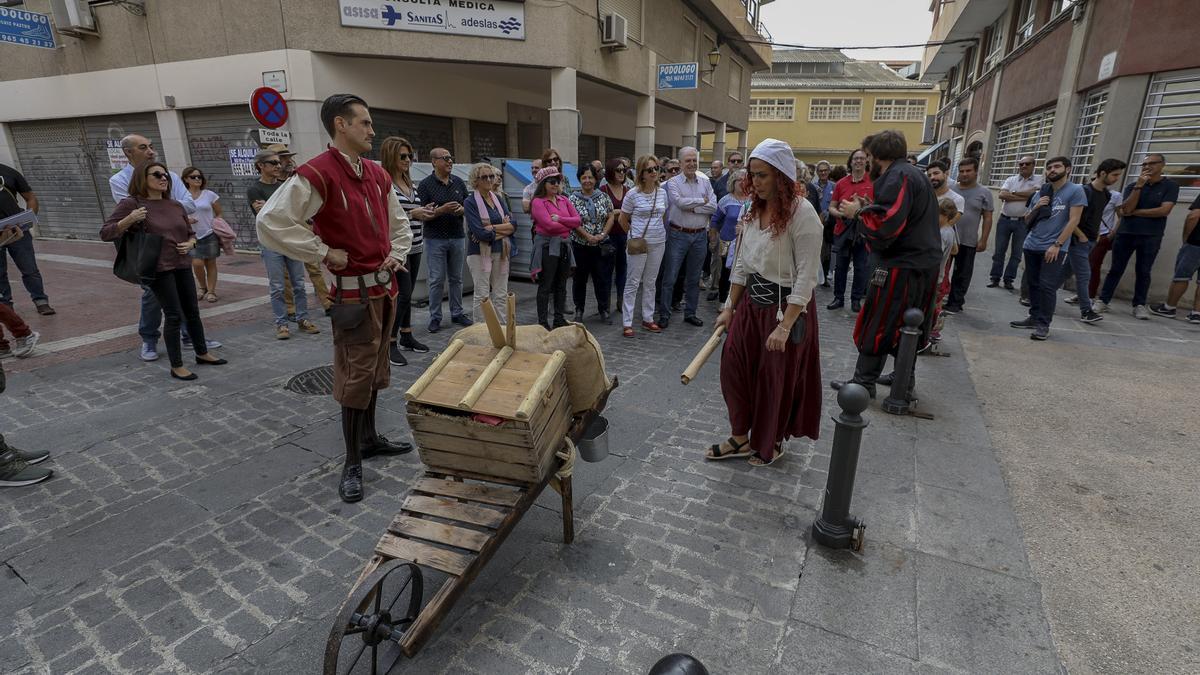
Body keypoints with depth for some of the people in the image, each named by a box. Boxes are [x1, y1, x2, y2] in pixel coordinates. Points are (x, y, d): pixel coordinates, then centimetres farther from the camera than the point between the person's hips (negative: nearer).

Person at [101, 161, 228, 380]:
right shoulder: (131, 204, -6)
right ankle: (176, 367, 4)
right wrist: (129, 220, -23)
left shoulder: (176, 206, 9)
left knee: (193, 312, 13)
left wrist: (190, 244, -2)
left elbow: (190, 234, 20)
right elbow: (105, 233, -8)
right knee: (174, 315, -7)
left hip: (182, 266, 6)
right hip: (158, 268, -5)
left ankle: (202, 354, 29)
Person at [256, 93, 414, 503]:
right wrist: (324, 253, -17)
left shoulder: (378, 175, 10)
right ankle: (352, 464, 12)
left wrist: (398, 255, 9)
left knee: (375, 368, 17)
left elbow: (399, 222, 24)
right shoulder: (317, 174, -15)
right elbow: (270, 223, -21)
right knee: (356, 375, -2)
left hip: (386, 286, 8)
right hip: (354, 291, -8)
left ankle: (369, 438, 33)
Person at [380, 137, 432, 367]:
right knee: (403, 293, -8)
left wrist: (423, 213, 3)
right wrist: (411, 214, -19)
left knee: (407, 293, 14)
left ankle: (406, 337, 24)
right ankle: (391, 344, 1)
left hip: (414, 246, 8)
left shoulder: (410, 184, 14)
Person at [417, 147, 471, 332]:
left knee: (456, 278, 11)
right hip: (435, 239, -4)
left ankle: (457, 313, 22)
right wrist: (442, 210, -22)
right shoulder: (426, 185, -5)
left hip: (457, 237, 4)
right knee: (437, 280, 0)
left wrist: (461, 209, -10)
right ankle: (435, 317, 10)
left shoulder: (459, 182, 8)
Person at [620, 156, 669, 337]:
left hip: (658, 242, 5)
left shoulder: (662, 193, 5)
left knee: (650, 282, 13)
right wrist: (635, 234, 8)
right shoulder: (633, 194, -8)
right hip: (638, 243, -5)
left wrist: (657, 231, 13)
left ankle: (648, 319, 23)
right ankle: (627, 323, 4)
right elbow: (623, 221, 1)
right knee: (633, 283, -1)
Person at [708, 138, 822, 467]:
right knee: (734, 366, 6)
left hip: (786, 306, -6)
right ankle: (740, 438, 24)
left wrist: (784, 326, -21)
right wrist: (729, 308, 9)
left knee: (776, 378, 8)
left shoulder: (802, 213, -17)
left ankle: (772, 442, 31)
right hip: (751, 302, 7)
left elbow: (806, 277, -19)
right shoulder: (753, 210, 5)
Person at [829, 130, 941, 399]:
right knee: (905, 328, 16)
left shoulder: (896, 177, -13)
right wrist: (869, 207, 12)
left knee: (876, 327, -2)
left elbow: (885, 226, -25)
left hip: (901, 266, -10)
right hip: (925, 264, 10)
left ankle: (864, 383, 5)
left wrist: (859, 211, -10)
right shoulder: (916, 174, 19)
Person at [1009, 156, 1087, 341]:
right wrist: (1036, 208, -3)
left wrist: (1057, 245, -16)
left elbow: (1073, 221, -9)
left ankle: (1043, 324, -4)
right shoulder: (1040, 192, 13)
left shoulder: (1075, 191, -3)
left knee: (1047, 286, -8)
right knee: (1033, 284, 10)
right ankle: (1034, 317, 19)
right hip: (1032, 246, 6)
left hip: (1054, 248, -6)